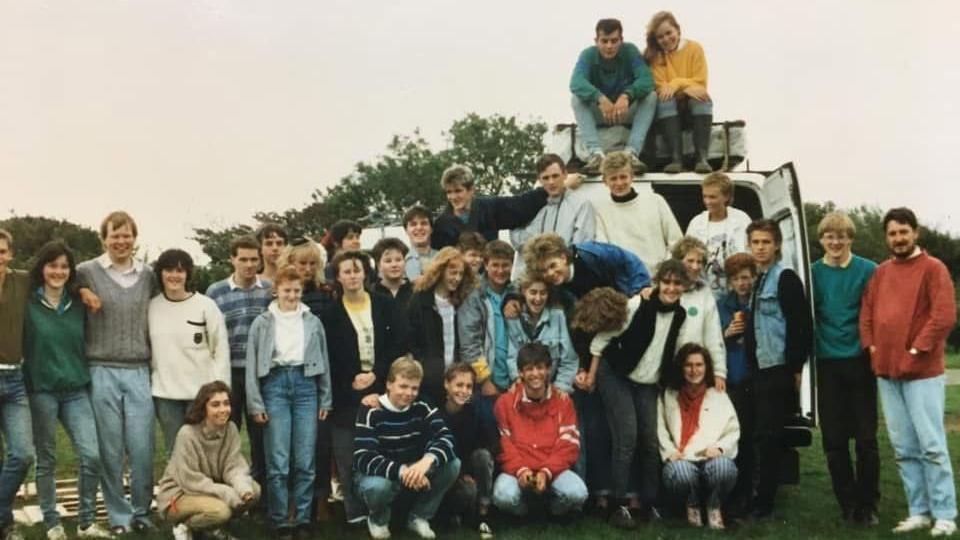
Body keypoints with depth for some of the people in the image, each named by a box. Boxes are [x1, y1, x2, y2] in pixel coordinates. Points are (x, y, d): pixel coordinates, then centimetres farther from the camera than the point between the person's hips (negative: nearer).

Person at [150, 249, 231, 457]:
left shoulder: (206, 306, -5)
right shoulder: (151, 307, 4)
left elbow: (221, 349, -4)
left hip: (202, 392, -3)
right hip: (165, 393, 3)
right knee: (174, 451, 11)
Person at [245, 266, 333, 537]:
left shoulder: (313, 322, 9)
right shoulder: (262, 322, 4)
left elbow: (324, 362, 12)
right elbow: (252, 365, 3)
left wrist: (325, 400, 9)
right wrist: (255, 403, -3)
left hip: (306, 385, 2)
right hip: (275, 385, -1)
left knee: (305, 461, 1)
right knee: (278, 462, -3)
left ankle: (301, 517, 13)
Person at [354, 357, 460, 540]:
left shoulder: (423, 409, -7)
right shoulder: (370, 411, -18)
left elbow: (446, 439, -22)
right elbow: (363, 459, -28)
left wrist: (427, 460, -44)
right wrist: (402, 471, -42)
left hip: (414, 472, 4)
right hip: (380, 474, -3)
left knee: (453, 464, -20)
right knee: (377, 486, -38)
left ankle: (419, 517, 1)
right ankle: (378, 519, 0)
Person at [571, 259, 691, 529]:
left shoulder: (680, 315, -1)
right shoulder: (637, 305, -18)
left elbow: (672, 352, 12)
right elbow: (603, 337, -13)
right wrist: (592, 374, -11)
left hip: (648, 383, 5)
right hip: (616, 375, -5)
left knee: (650, 441, 4)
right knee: (627, 438, -10)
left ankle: (647, 502, 16)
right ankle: (621, 505, -2)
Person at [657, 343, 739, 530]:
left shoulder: (719, 395, 18)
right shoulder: (668, 396, 17)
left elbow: (733, 431, 11)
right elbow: (660, 429, 7)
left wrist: (720, 447, -8)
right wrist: (670, 451, -9)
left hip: (713, 458, 0)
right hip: (682, 460, 0)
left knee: (722, 467, -37)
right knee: (679, 472, -38)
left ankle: (714, 507, -3)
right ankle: (692, 506, 0)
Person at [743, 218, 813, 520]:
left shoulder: (786, 278, -8)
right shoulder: (757, 280, 17)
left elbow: (801, 326, -14)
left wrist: (795, 368, -16)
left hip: (778, 369, -8)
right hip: (759, 369, 8)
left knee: (767, 436, -6)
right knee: (763, 436, 11)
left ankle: (763, 504, 1)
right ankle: (761, 500, 18)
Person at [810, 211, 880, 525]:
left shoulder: (868, 270, -2)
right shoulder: (812, 273, 4)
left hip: (860, 362, -2)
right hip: (827, 363, 2)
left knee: (866, 438, 2)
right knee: (834, 440, 6)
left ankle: (867, 505, 15)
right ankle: (847, 503, 19)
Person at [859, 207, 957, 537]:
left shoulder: (933, 268, -2)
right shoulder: (880, 272, 15)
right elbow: (867, 313, 16)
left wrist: (916, 351, -14)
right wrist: (871, 347, 2)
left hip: (922, 372, -5)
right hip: (886, 372, 6)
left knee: (931, 445, -5)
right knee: (904, 448, 7)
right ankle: (919, 512, 15)